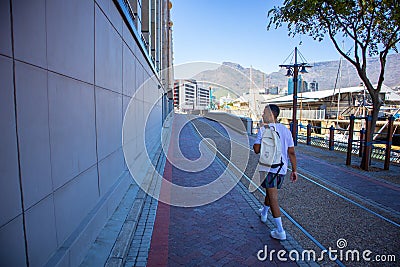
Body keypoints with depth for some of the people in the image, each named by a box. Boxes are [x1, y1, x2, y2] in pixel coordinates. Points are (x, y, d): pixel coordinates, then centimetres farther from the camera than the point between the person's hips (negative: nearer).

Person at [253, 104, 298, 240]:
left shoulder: (263, 129, -11)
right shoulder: (286, 130, 5)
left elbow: (256, 149, -13)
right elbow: (291, 152, 5)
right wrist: (294, 170, 9)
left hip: (268, 168, -6)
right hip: (282, 168, 6)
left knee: (273, 198, -3)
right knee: (270, 192, 25)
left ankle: (280, 231, -1)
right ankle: (264, 213, 49)